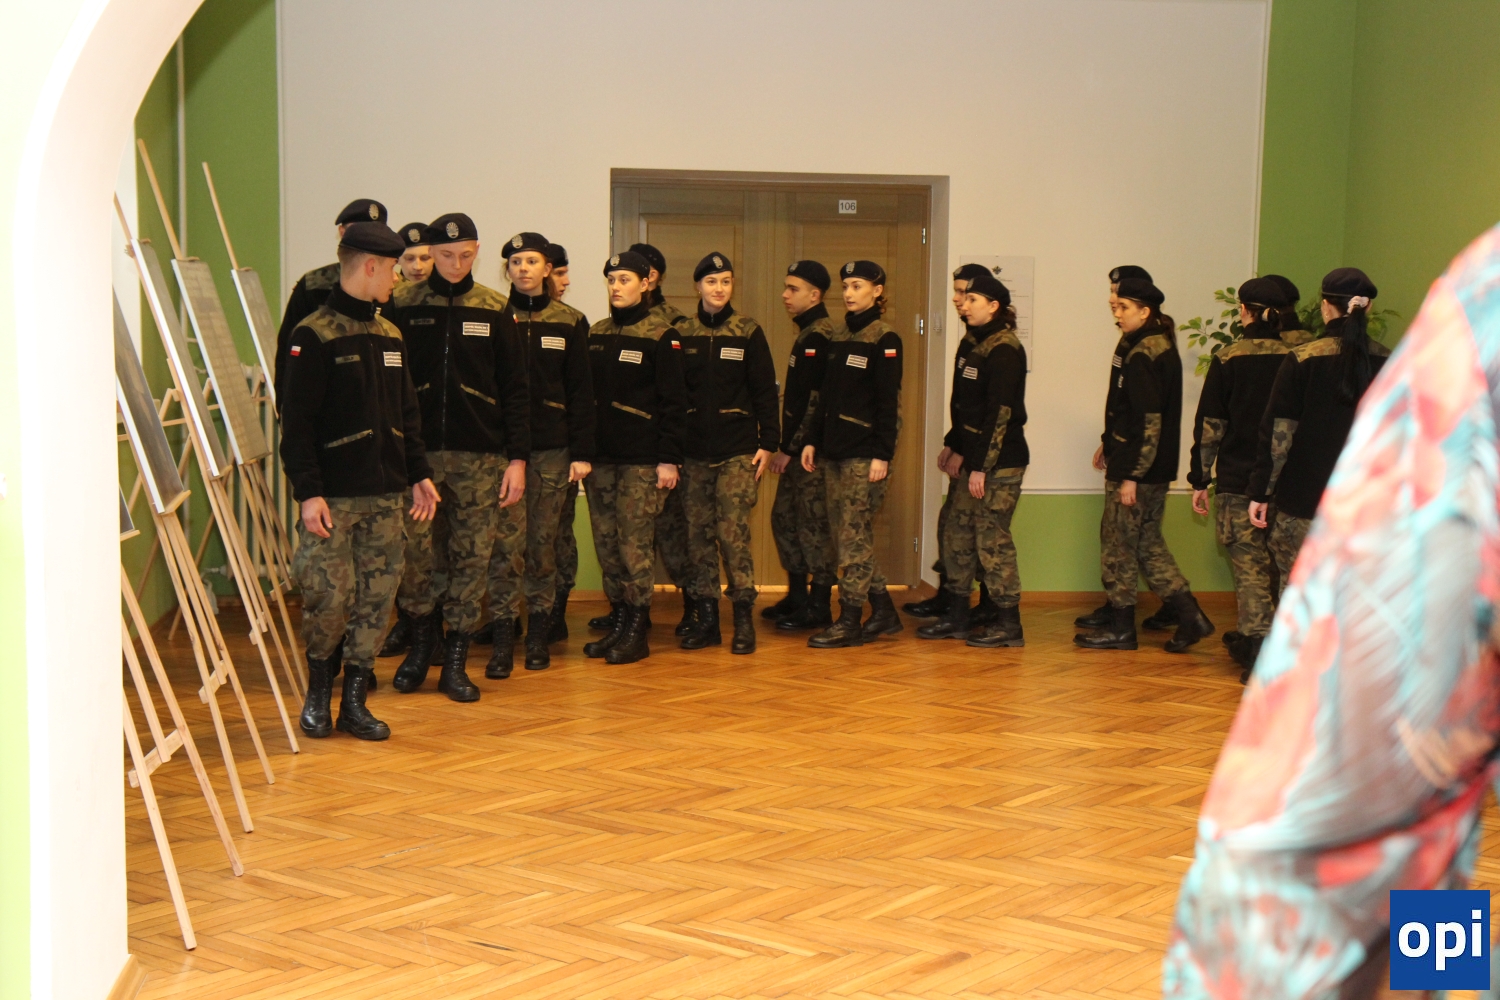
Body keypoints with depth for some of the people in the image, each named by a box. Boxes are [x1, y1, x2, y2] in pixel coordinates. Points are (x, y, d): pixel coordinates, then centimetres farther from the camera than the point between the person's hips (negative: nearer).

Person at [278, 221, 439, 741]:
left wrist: (419, 473, 14)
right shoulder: (314, 335, -7)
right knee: (329, 596, -7)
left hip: (385, 493, 7)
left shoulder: (390, 335, 15)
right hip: (335, 496, -6)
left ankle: (354, 702, 14)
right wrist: (308, 492, -17)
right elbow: (296, 421, -11)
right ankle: (318, 689, 16)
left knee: (376, 599, 5)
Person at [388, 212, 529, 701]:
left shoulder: (494, 310, 6)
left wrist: (517, 458, -1)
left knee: (472, 557, 2)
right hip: (417, 451, -1)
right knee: (410, 548, -6)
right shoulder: (403, 307, 3)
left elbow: (514, 390, 6)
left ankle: (455, 661, 12)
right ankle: (422, 636, 18)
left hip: (479, 456, 1)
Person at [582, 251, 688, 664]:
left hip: (642, 460, -6)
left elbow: (674, 402, -7)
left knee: (635, 543, -5)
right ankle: (618, 622, 15)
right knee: (606, 543, 6)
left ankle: (636, 632, 1)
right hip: (601, 457, 6)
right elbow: (584, 394, 15)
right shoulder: (595, 335, 13)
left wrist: (669, 459, -13)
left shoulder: (661, 336, -4)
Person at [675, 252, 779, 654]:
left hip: (737, 450, -3)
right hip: (693, 452, 3)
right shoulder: (681, 334, 7)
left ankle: (744, 617, -1)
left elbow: (765, 391, 1)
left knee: (733, 531, -8)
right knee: (698, 533, 4)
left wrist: (768, 443, -5)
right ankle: (706, 618, 11)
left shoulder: (748, 332, 1)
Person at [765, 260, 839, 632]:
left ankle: (819, 608, 3)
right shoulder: (808, 334, 16)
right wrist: (787, 447, 16)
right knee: (785, 517, 15)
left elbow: (812, 401, -21)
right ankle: (797, 597, 25)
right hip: (800, 447, 10)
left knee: (814, 524, -4)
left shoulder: (818, 337, -15)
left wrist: (789, 448, -17)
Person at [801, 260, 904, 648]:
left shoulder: (884, 339, -8)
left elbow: (888, 401, -12)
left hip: (864, 452, -8)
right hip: (834, 450, 8)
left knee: (854, 535, -6)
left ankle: (849, 621, -1)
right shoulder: (837, 335, 13)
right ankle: (884, 613, 18)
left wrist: (882, 454, -17)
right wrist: (812, 440, 11)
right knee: (850, 534, 9)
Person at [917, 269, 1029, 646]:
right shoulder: (980, 346, 15)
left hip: (999, 463, -9)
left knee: (992, 539, -4)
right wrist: (960, 451, 13)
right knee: (958, 535, 12)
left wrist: (981, 466, -20)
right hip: (976, 459, 9)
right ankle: (956, 617, 20)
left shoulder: (1004, 349, -14)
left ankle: (1009, 623, 4)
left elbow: (1000, 412, -19)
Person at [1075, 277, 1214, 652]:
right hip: (1157, 469, 9)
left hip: (1137, 469, -9)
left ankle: (1120, 627, 11)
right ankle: (1189, 615, 11)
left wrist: (1130, 476, -20)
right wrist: (1111, 444, 19)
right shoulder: (1163, 348, 12)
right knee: (1147, 543, 15)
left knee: (1118, 544, 2)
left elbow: (1149, 422, -21)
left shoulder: (1142, 356, -17)